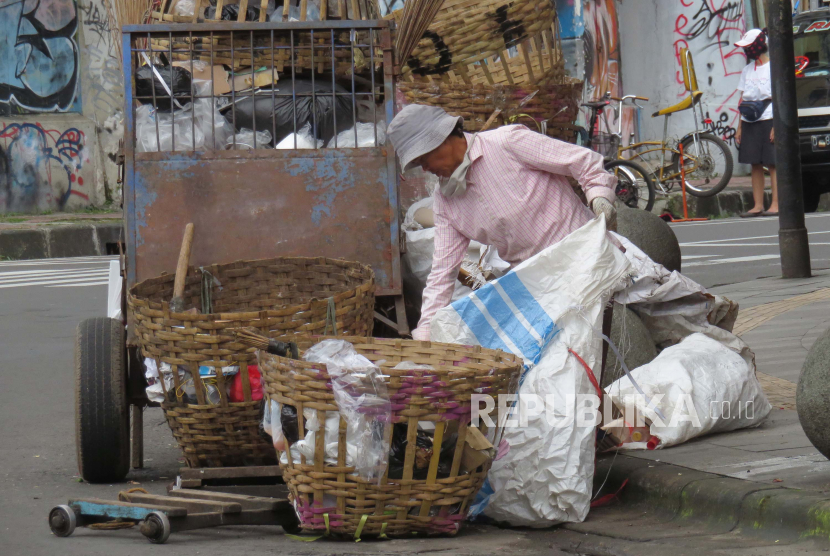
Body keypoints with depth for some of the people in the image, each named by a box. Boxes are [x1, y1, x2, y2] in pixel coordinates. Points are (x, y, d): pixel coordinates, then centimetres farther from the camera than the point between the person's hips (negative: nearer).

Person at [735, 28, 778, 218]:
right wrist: (739, 127, 14)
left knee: (772, 163, -7)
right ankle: (758, 206, 8)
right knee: (755, 164, 6)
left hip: (768, 120, -6)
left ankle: (775, 205, -8)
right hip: (749, 122, 6)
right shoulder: (747, 70, 17)